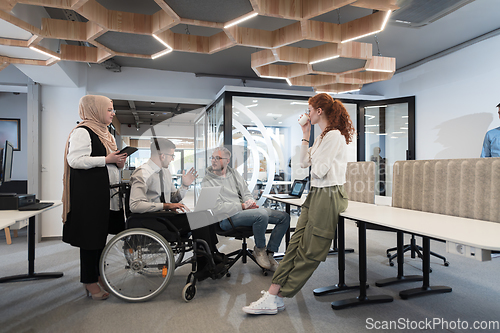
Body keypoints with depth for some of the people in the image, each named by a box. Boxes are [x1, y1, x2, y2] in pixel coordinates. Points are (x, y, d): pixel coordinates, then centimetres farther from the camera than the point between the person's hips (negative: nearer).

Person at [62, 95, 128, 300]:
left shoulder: (105, 134, 20)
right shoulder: (82, 132, -10)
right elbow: (75, 160, -20)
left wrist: (118, 162, 7)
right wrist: (107, 159, -19)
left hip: (106, 193, 10)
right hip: (89, 193, -9)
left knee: (101, 234, 14)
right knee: (90, 236, -3)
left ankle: (97, 276, 26)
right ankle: (89, 282, 9)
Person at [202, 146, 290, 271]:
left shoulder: (234, 173, 18)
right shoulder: (207, 181, -2)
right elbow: (217, 207, -11)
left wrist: (250, 202, -6)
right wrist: (242, 206, -15)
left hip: (245, 209, 8)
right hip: (228, 217, -7)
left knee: (284, 217, -2)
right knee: (262, 214, -35)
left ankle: (269, 254, 1)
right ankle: (259, 249, -9)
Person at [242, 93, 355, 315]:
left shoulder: (334, 135, -14)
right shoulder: (323, 136, 18)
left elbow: (320, 170, -20)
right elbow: (304, 163, 16)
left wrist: (313, 157, 1)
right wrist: (306, 135, 12)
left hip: (328, 196, -10)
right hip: (316, 194, 10)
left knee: (309, 252, 0)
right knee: (295, 244, 4)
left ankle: (275, 298, 7)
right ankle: (272, 295, 6)